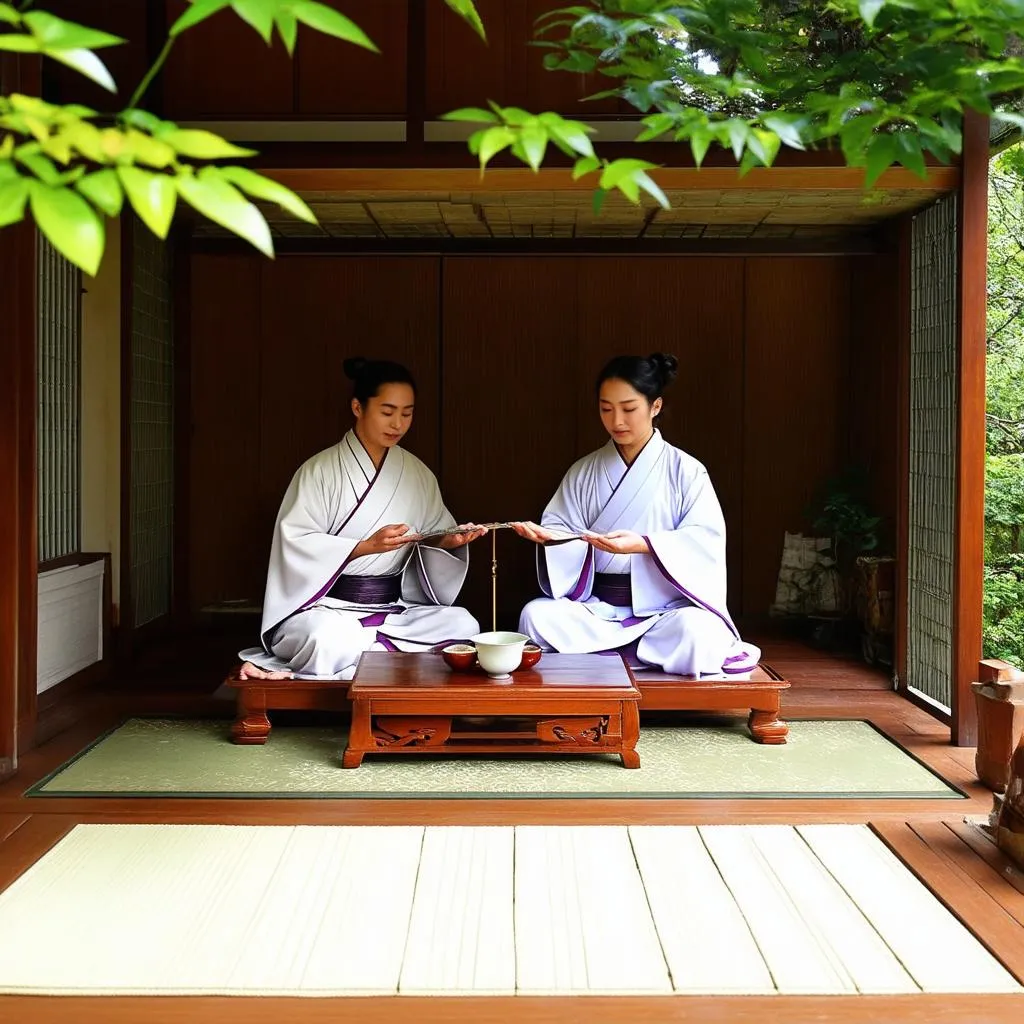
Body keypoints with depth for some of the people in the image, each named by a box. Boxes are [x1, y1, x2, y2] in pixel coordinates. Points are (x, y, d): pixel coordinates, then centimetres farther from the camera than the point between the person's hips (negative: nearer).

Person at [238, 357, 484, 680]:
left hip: (396, 609, 7)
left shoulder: (418, 474, 10)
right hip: (327, 607, -7)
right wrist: (367, 546, -20)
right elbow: (294, 543, -11)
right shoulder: (320, 470, -4)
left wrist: (449, 542, -12)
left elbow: (433, 539, 12)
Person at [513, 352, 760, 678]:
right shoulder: (583, 472, 11)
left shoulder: (685, 471, 1)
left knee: (695, 631, -36)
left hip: (666, 606, -3)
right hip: (597, 607, 3)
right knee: (536, 616, -25)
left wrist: (643, 544, -22)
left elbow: (706, 538, -9)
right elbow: (564, 531, 7)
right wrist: (547, 537, -17)